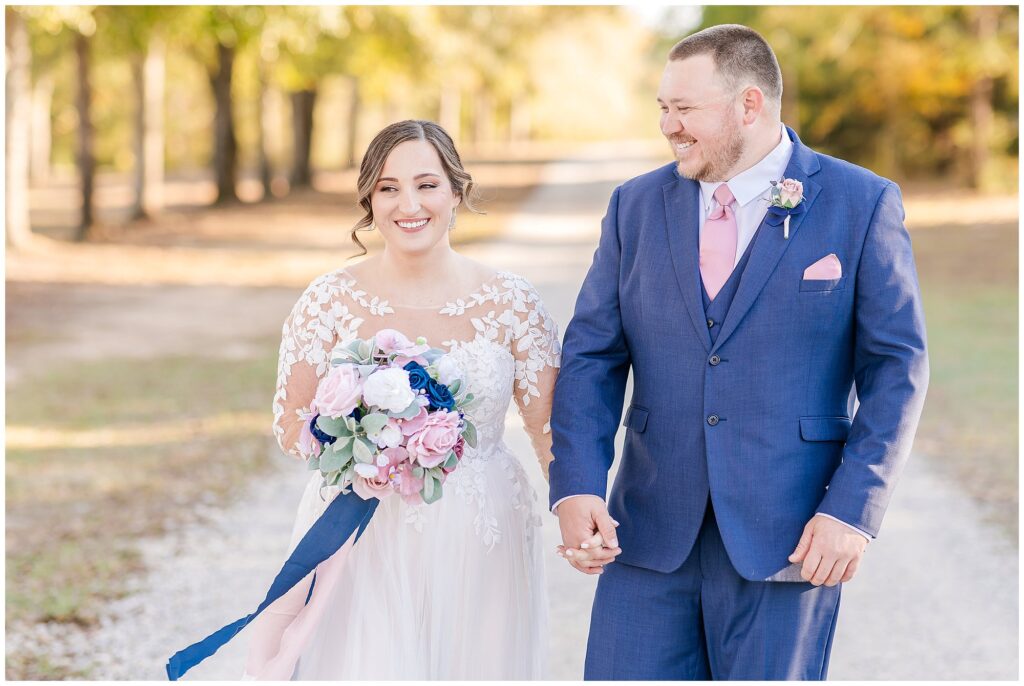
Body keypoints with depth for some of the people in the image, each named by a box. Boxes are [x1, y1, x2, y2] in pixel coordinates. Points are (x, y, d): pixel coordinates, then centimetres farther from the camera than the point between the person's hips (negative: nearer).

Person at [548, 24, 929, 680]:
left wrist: (853, 509, -12)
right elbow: (592, 356, 5)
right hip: (650, 530, 3)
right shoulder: (637, 205, 8)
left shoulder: (863, 204, -2)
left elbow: (897, 367, -3)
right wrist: (577, 488, -9)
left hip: (787, 537, -3)